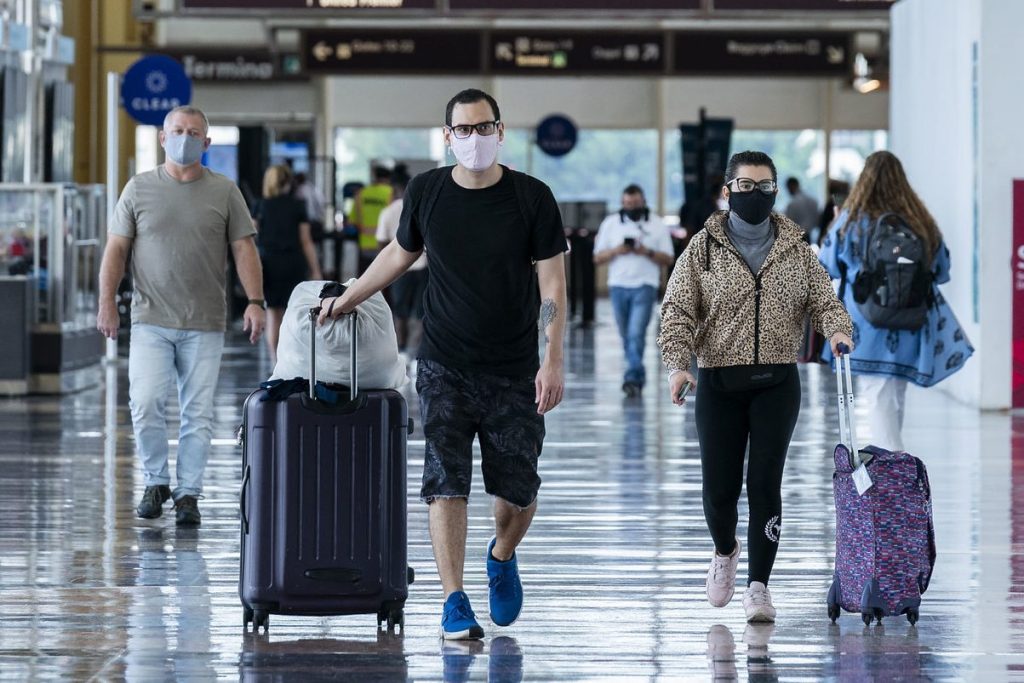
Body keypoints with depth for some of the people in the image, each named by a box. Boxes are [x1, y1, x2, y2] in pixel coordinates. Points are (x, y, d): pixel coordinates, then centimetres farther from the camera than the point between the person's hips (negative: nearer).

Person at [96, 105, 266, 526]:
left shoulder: (224, 192, 7)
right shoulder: (139, 189, 8)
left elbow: (244, 249, 4)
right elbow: (116, 249, 7)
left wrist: (255, 301, -8)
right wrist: (107, 302, -2)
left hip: (204, 324, 0)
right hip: (151, 321, 0)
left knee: (198, 412, 0)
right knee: (146, 404, -10)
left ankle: (188, 493, 9)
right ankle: (155, 482, 9)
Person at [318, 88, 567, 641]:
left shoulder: (532, 197, -5)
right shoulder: (426, 192, 2)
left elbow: (551, 284, -5)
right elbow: (400, 252, 20)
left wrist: (553, 361, -12)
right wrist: (347, 299, 23)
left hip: (513, 372, -1)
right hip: (444, 368, 1)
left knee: (518, 488, 2)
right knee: (445, 482, -9)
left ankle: (502, 557, 34)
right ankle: (454, 603, -5)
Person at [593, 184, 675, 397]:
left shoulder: (657, 225, 5)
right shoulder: (610, 223, 10)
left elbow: (668, 259, 4)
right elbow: (597, 258, 8)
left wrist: (648, 252, -14)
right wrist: (615, 251, -11)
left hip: (644, 286, -3)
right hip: (618, 285, 3)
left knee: (636, 334, -15)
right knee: (627, 335, 8)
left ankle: (632, 377, -18)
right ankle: (639, 376, 21)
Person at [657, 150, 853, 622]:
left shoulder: (796, 249, 8)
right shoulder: (704, 248, 3)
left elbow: (823, 301, 7)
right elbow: (678, 310, -2)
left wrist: (838, 331, -16)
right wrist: (677, 363, -18)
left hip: (777, 383, 0)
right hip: (720, 382, 0)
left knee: (765, 483, -7)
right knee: (718, 488, 1)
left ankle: (758, 585, 0)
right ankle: (725, 551, 33)